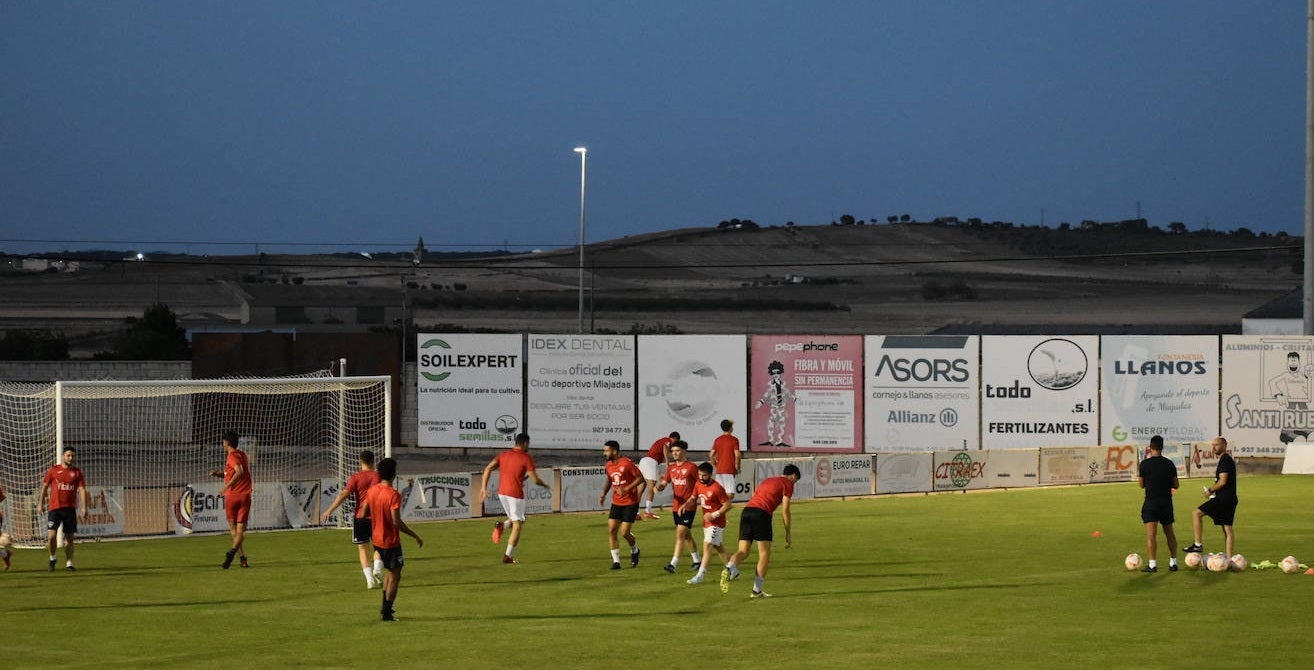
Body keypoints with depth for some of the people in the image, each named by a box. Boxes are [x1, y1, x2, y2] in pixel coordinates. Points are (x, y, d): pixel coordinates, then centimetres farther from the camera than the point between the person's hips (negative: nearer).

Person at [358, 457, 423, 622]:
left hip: (376, 539, 7)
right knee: (395, 576, 4)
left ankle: (385, 607, 26)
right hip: (391, 541, -7)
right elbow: (396, 522, -27)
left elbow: (364, 512, 7)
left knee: (389, 571, 25)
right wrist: (416, 536, -19)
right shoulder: (393, 495, -22)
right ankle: (386, 613, 5)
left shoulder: (372, 490, -1)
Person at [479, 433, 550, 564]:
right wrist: (545, 484, 14)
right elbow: (535, 480, -8)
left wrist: (483, 488, 0)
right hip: (516, 494, -6)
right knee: (518, 526, 4)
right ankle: (508, 556, 0)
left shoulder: (504, 455, 9)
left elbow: (488, 469, 0)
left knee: (515, 520, 24)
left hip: (502, 492, 6)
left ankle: (501, 526, -7)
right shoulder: (526, 458, -6)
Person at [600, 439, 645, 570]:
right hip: (616, 503, 6)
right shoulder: (609, 465, 5)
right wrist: (604, 494, 6)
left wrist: (627, 489, -21)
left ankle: (634, 550, 25)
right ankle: (616, 561, 3)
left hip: (630, 503, -6)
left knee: (624, 532, -7)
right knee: (611, 531, -4)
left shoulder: (627, 463, -16)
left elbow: (640, 478, -11)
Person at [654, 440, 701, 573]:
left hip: (688, 507, -7)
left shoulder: (691, 467, -9)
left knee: (680, 534, -14)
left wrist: (692, 498, -13)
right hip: (676, 506, 7)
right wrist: (660, 486, -18)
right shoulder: (671, 468, 9)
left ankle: (674, 564, -20)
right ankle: (697, 561, 30)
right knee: (686, 535, 16)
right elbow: (664, 483, 6)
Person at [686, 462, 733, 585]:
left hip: (716, 523, -9)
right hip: (707, 522, 9)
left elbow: (728, 505, -17)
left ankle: (700, 575, -17)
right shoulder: (698, 485, 3)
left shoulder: (717, 488, -20)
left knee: (707, 546, -15)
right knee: (719, 547, 17)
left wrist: (714, 515, -22)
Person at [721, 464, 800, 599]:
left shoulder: (767, 480, 31)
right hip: (762, 513, -6)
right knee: (764, 554, 4)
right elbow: (785, 510, 2)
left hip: (746, 511, 6)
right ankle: (757, 590, 2)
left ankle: (729, 568, -27)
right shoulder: (787, 484, 10)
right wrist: (788, 534, 7)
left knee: (743, 551, 4)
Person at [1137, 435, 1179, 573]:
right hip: (1166, 502, 3)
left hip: (1151, 502, -3)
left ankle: (1152, 564, -13)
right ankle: (1173, 562, 18)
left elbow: (1142, 484, 2)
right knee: (1169, 533, 15)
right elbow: (1175, 485, 6)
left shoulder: (1145, 464, -7)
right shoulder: (1169, 464, 1)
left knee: (1151, 534, -6)